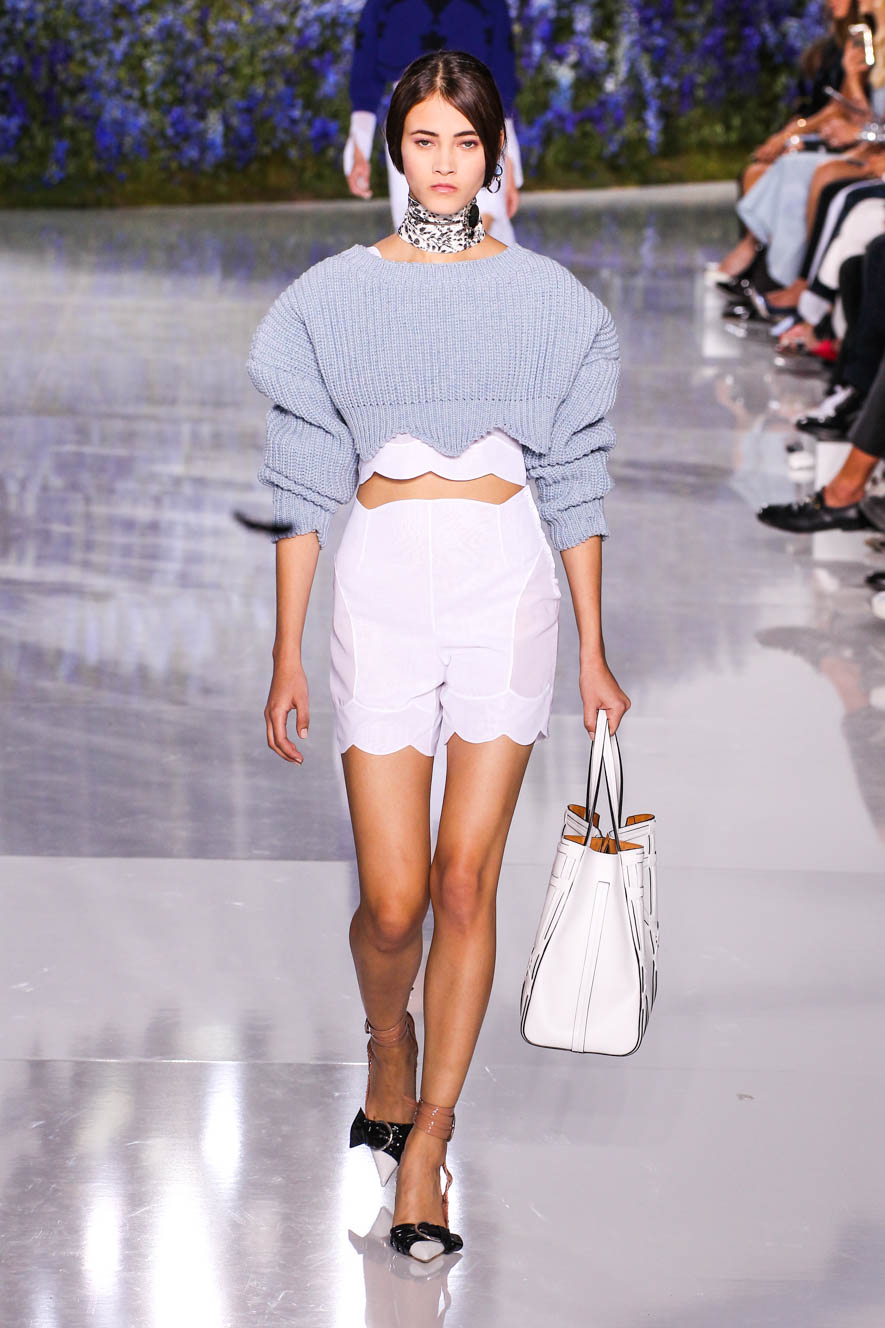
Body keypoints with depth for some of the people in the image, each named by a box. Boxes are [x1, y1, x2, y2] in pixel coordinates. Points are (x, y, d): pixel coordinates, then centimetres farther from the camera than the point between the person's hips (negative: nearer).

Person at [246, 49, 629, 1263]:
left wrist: (594, 653, 8)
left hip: (507, 578, 0)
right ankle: (389, 1047, 28)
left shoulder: (546, 298, 7)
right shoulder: (333, 298, 5)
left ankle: (425, 1138, 8)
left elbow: (575, 484, 9)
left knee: (465, 880, -3)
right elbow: (302, 484, 6)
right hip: (382, 579, 0)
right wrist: (287, 654, 3)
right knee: (394, 898, -4)